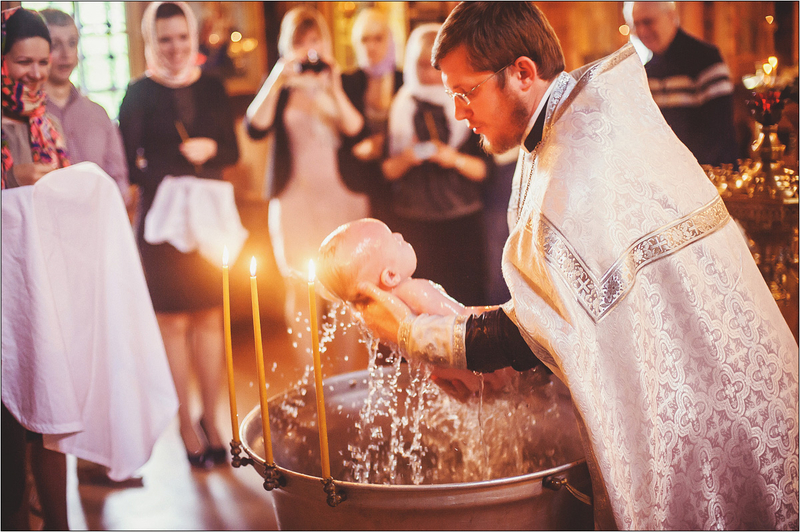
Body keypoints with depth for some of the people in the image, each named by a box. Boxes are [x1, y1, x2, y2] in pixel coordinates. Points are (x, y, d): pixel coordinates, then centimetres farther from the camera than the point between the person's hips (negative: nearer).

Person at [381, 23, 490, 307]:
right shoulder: (398, 107, 7)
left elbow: (483, 169, 3)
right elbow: (386, 171, 8)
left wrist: (456, 160, -15)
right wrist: (405, 159, -11)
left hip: (462, 223, 0)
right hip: (413, 225, 1)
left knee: (466, 300, -5)